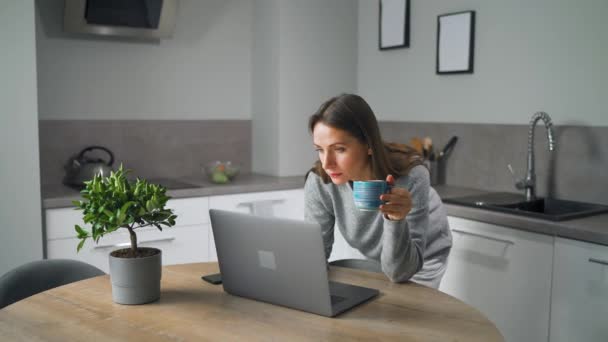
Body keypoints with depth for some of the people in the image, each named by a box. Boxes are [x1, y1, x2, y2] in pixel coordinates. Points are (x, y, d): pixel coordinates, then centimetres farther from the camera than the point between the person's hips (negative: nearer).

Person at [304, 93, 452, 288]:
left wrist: (396, 221, -52)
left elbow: (399, 272, -34)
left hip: (422, 261, -2)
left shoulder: (410, 177, -37)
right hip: (371, 260, 3)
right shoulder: (319, 181, -29)